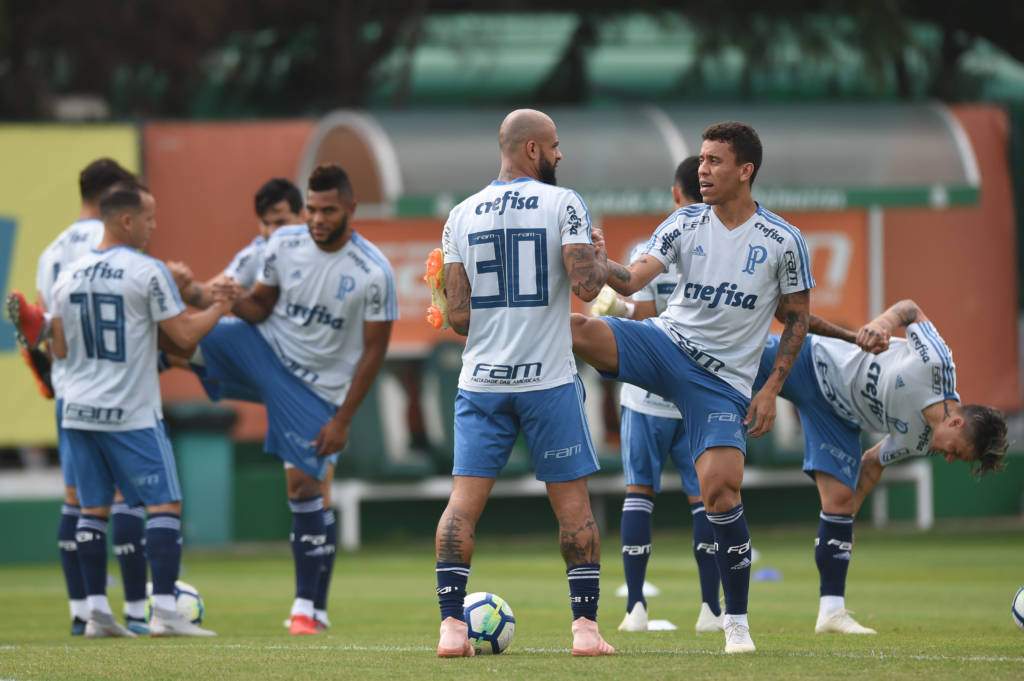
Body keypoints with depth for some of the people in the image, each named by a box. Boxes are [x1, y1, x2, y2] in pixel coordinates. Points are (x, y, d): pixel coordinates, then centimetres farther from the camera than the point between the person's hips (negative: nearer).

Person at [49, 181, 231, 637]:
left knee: (93, 509, 10)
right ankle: (164, 611, -9)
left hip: (78, 411, 6)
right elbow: (184, 335, -9)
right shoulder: (147, 273, -11)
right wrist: (218, 308, 8)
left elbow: (60, 350, 13)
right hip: (132, 414, -6)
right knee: (165, 505, -1)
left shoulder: (69, 275, 8)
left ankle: (96, 612, 7)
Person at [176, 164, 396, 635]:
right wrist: (231, 300, -20)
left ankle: (307, 607, 5)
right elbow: (260, 306, 5)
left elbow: (374, 350, -12)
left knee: (303, 485, -6)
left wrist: (342, 420, -12)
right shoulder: (284, 244, -8)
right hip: (263, 348, 3)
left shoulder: (373, 273, -18)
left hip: (316, 386, -3)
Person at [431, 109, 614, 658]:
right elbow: (586, 285, -15)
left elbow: (457, 315, 3)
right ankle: (586, 627, 4)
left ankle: (452, 625, -6)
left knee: (464, 501, 2)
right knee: (572, 502, 6)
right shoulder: (563, 205, -5)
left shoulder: (461, 216, 5)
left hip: (480, 380, 3)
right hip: (549, 380, -3)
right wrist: (599, 261, 6)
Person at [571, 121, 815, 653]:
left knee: (720, 488, -15)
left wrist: (771, 389, -3)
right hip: (665, 344, 2)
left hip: (724, 380, -2)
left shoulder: (783, 242, -4)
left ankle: (736, 620, -1)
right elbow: (632, 280, -7)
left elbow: (797, 317, 5)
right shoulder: (685, 224, 1)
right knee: (576, 330, -26)